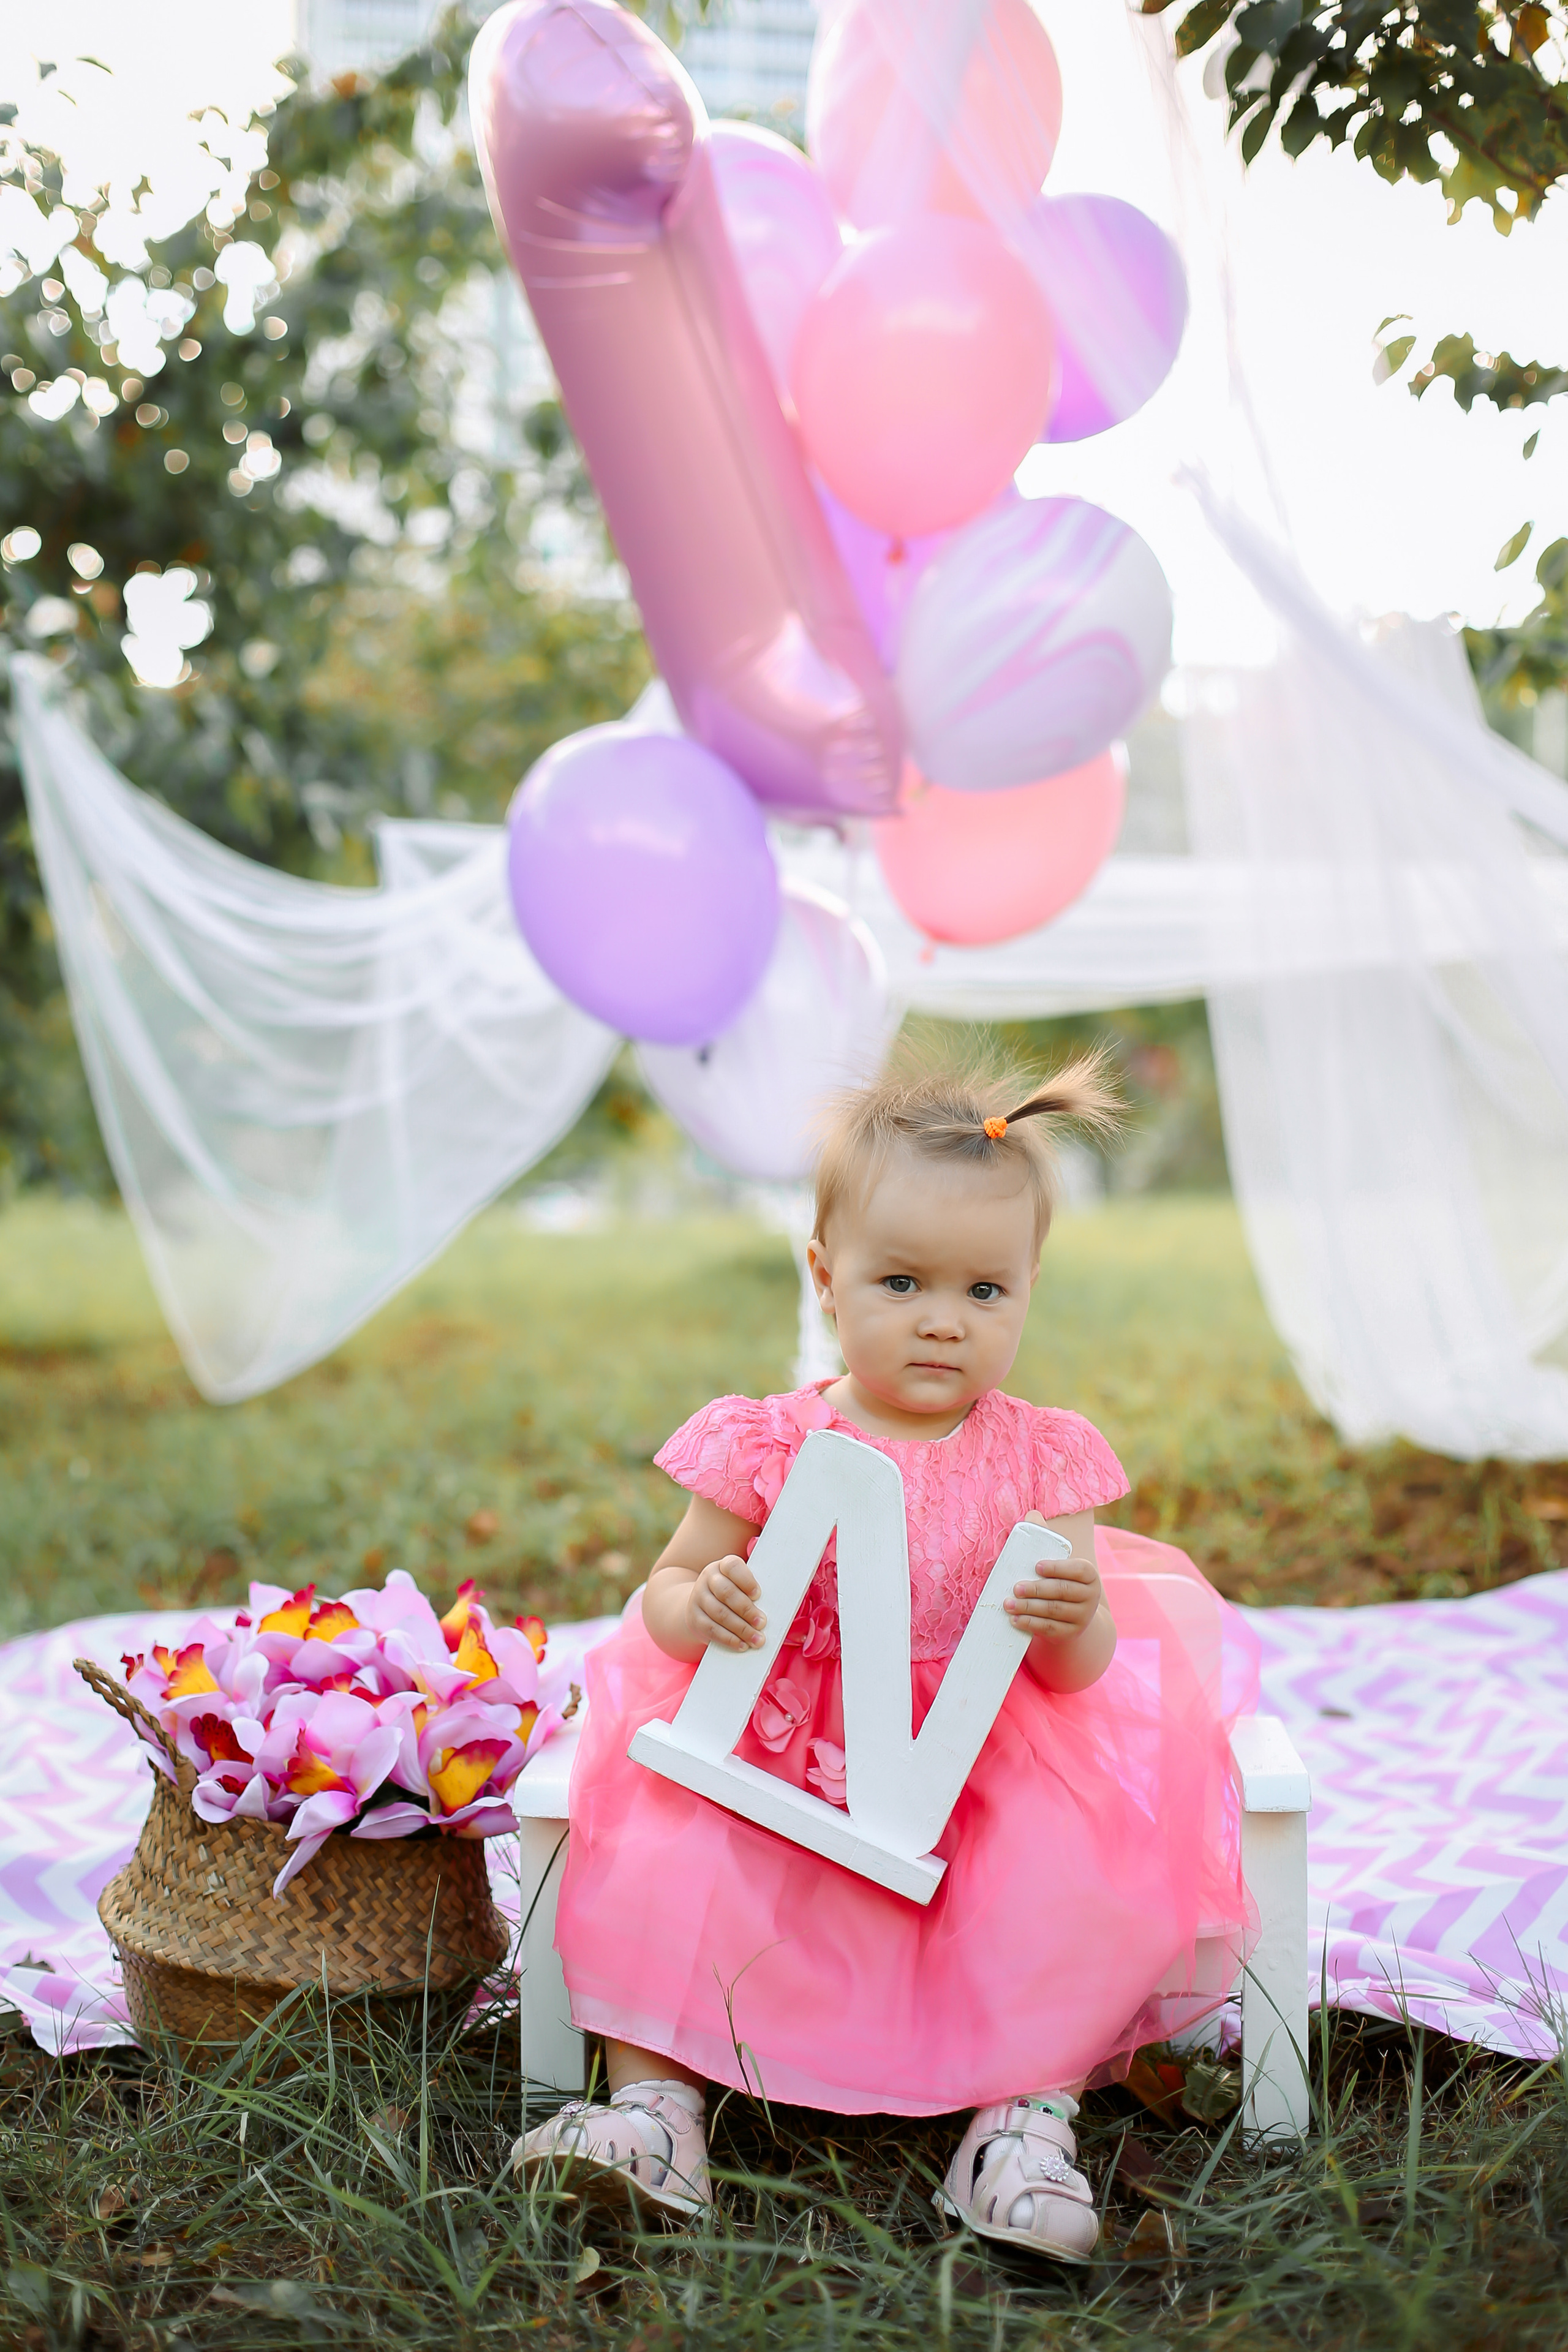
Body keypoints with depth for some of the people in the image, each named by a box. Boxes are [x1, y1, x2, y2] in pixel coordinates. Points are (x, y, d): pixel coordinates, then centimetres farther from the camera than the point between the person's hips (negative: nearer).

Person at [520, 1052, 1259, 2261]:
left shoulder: (1037, 1460, -4)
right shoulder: (771, 1447, -6)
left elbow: (1078, 1675, -3)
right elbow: (667, 1590, 2)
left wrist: (1075, 1624, -27)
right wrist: (700, 1606, -23)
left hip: (986, 1776, 0)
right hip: (772, 1761, 0)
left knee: (1089, 1885, -23)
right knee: (658, 1858, -21)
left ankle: (1033, 2112, -8)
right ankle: (653, 2097, -9)